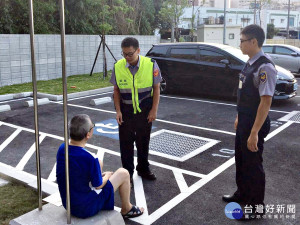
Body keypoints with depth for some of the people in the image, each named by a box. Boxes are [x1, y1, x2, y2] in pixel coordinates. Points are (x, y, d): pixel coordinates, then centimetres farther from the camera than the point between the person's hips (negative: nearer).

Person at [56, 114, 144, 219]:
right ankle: (126, 209, 27)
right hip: (86, 209, -7)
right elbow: (98, 185, -17)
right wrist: (107, 176, 5)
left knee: (99, 164, 22)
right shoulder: (89, 159, -31)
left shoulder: (62, 149, -9)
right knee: (123, 173, 4)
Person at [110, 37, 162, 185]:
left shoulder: (151, 65, -10)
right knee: (126, 143, 4)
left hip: (145, 110, 0)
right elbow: (116, 90, 1)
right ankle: (127, 174, 21)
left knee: (143, 141, 14)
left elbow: (156, 88, -3)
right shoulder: (118, 67, -7)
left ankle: (143, 169, 36)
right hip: (126, 110, 0)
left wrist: (154, 110, -7)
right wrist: (118, 111, -5)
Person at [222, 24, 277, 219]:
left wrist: (254, 133, -26)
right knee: (241, 159, 23)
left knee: (253, 164, 6)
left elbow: (266, 101, -27)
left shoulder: (265, 67, -24)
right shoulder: (250, 63, 6)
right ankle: (243, 194, 44)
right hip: (244, 121, 9)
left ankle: (257, 206, 27)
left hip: (255, 124, -9)